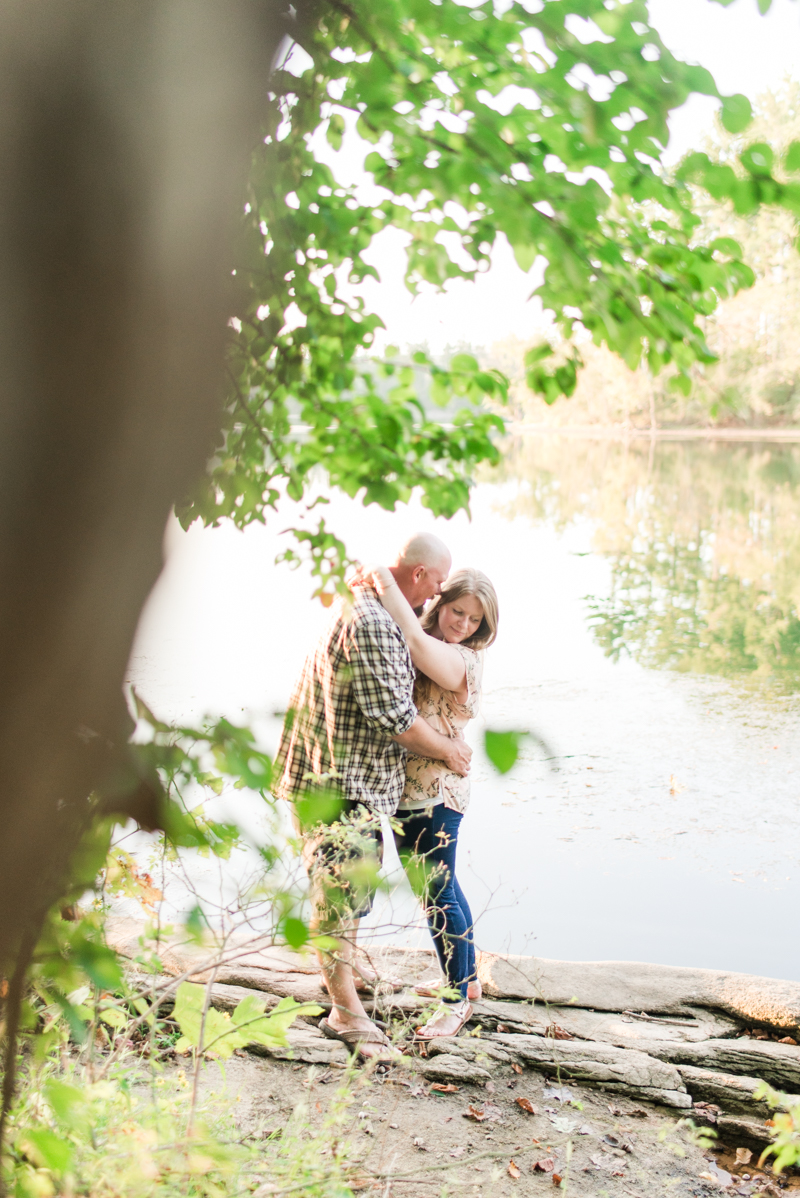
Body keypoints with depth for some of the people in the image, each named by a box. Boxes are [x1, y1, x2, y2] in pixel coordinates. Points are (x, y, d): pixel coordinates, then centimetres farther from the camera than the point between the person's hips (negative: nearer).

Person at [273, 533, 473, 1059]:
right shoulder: (370, 625, -24)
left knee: (359, 876, 24)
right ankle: (346, 1011, 0)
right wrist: (448, 750, -9)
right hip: (337, 777, -11)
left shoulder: (364, 603, 11)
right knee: (343, 885, -6)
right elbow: (394, 718, -25)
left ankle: (346, 966, 42)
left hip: (362, 775, 11)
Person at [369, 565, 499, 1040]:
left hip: (436, 792, -9)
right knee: (438, 886, 21)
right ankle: (467, 977, 37)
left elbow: (417, 642, -33)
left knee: (438, 892, -2)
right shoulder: (427, 648, 11)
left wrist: (387, 584, -26)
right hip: (409, 788, 9)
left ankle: (457, 1001, 11)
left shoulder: (462, 659, -17)